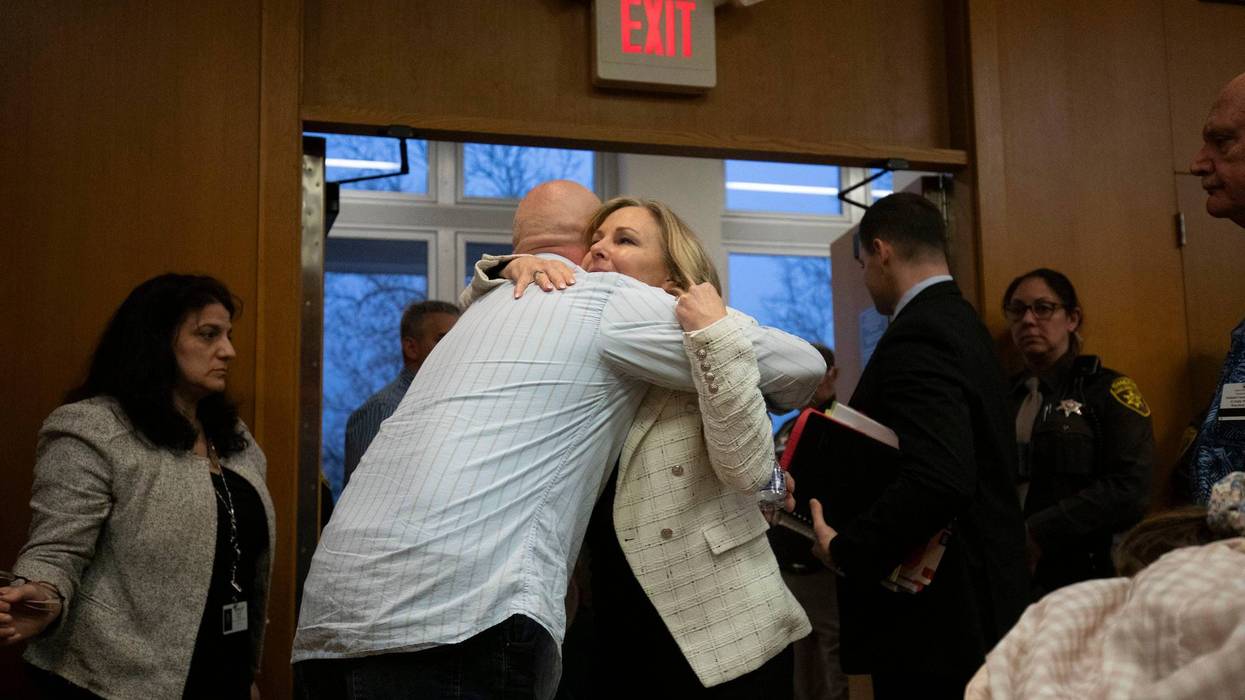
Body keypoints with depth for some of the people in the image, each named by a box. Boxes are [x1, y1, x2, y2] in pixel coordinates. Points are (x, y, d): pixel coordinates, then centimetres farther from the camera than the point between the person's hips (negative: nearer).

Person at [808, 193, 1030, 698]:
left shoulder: (916, 336, -19)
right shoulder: (961, 322, 11)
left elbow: (939, 480, -32)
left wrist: (845, 548, -20)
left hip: (935, 617, -10)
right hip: (978, 593, 10)